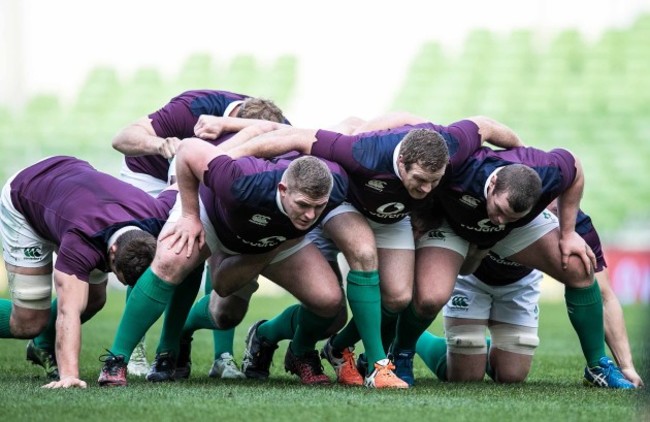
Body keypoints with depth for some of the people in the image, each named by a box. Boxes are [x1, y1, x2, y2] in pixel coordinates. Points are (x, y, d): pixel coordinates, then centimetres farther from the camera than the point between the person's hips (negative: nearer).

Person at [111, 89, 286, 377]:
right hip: (150, 175, -4)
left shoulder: (273, 125, -27)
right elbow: (122, 139, -42)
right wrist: (159, 144, -62)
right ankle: (133, 353, -2)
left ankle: (223, 358, -9)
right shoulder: (193, 109, -40)